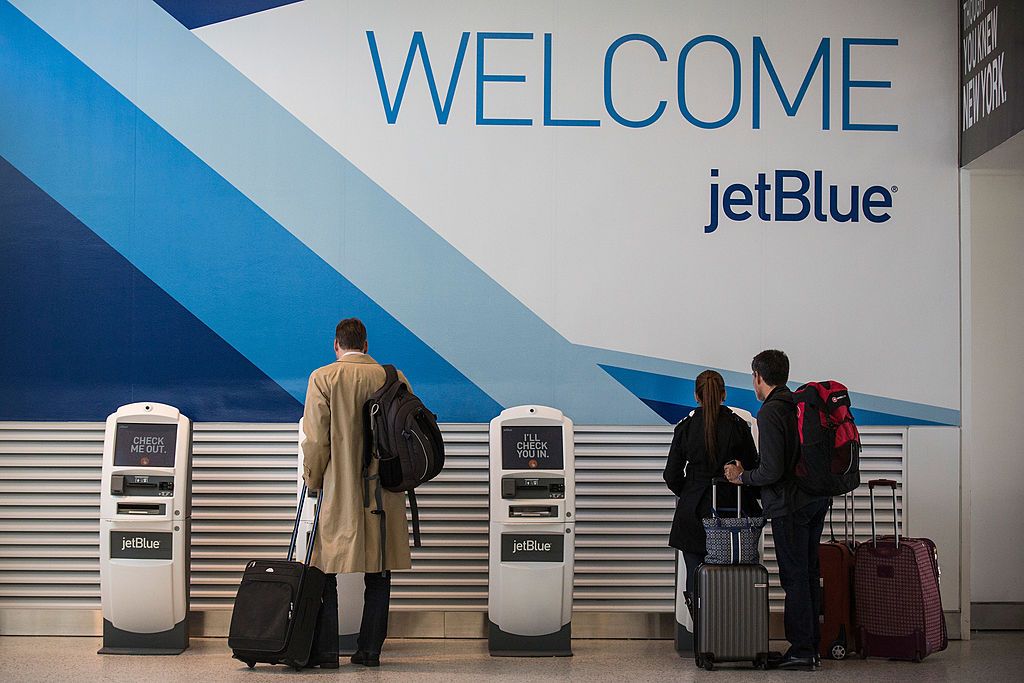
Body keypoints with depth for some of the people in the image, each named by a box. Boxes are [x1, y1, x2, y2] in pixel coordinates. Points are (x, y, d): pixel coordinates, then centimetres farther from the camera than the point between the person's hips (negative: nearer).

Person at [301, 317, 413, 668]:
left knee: (326, 569, 6)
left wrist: (313, 481, 6)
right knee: (379, 574, 10)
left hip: (339, 492, -3)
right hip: (386, 494, 3)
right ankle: (370, 649, 11)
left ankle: (325, 650, 4)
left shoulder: (323, 378, -4)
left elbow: (315, 439, -7)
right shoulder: (395, 378, 4)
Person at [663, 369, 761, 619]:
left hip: (693, 512, 0)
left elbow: (672, 475, 1)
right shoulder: (738, 426, -3)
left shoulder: (685, 428, -2)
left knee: (695, 576, 5)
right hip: (731, 509, 0)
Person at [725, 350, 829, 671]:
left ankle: (801, 650, 0)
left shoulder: (770, 412, -15)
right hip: (816, 500, 9)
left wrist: (742, 477, -4)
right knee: (809, 574, 13)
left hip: (790, 505, -9)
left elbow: (772, 471, -21)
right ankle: (812, 647, 20)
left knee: (795, 577, -4)